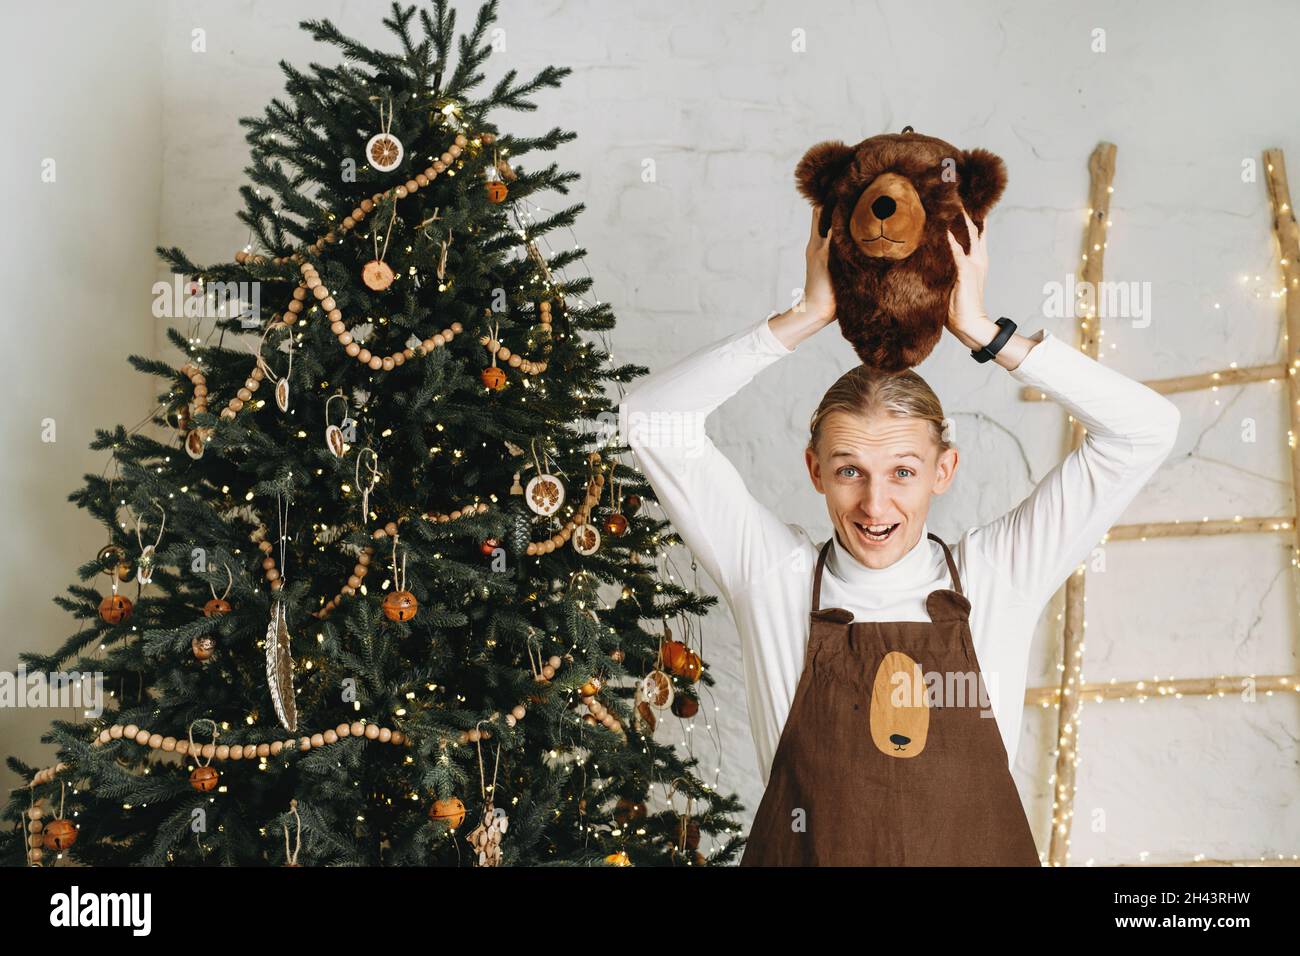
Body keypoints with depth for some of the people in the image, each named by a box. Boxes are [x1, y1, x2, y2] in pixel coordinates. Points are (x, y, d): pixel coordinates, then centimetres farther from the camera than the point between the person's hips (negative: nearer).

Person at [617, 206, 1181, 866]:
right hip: (803, 854, 0)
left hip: (979, 853, 0)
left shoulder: (996, 580, 4)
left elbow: (1145, 428, 3)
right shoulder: (773, 577, 3)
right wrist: (809, 316, -3)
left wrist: (979, 330, -1)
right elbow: (652, 419, -1)